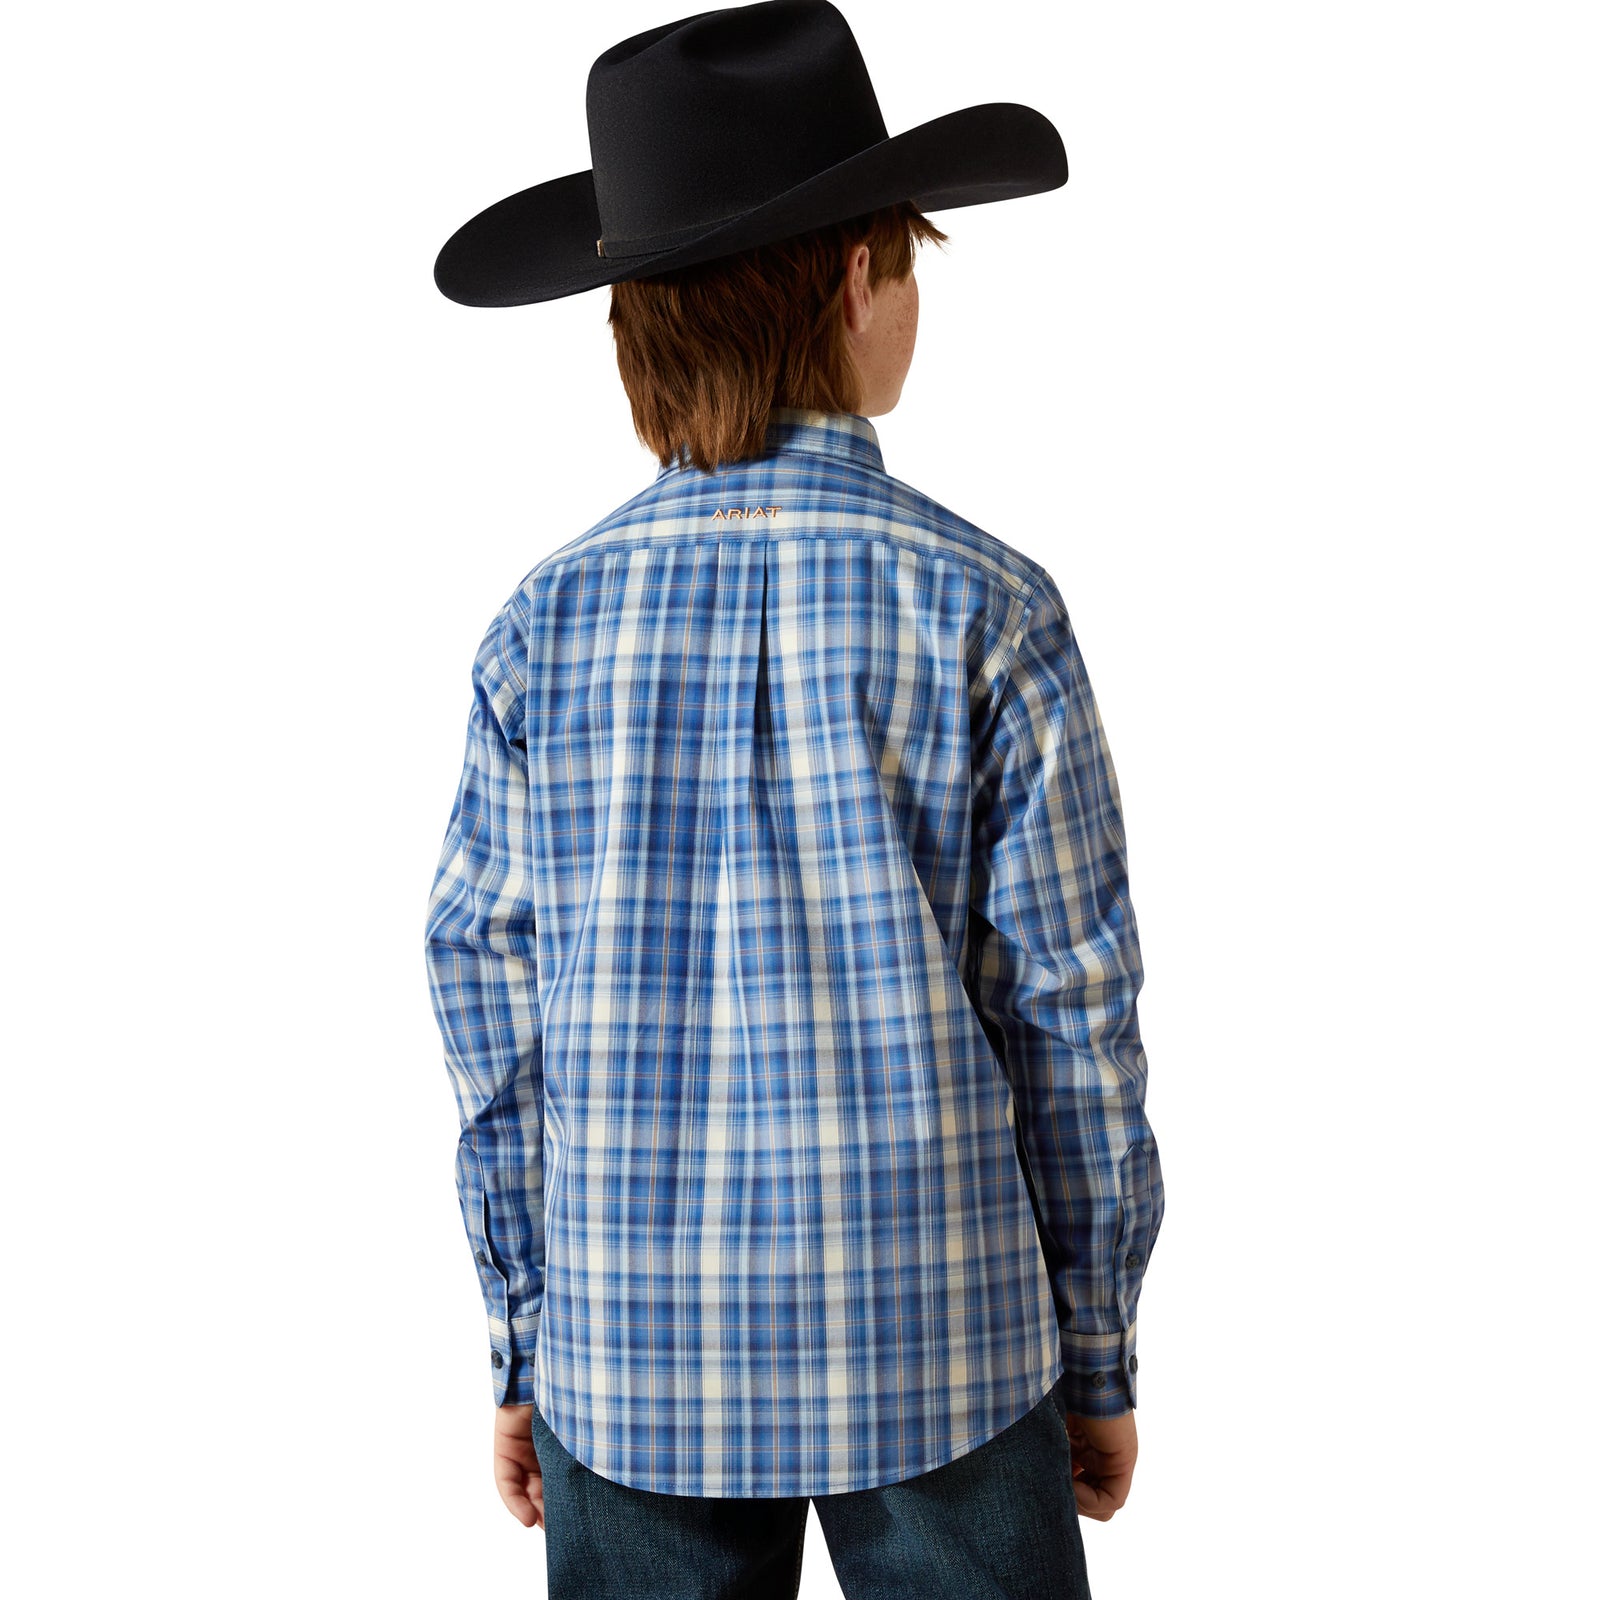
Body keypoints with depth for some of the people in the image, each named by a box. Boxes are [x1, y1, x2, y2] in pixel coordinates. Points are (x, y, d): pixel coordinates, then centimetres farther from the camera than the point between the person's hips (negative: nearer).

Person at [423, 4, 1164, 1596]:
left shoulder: (544, 625, -5)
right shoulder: (984, 612, -11)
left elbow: (490, 1018, -1)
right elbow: (1070, 1008, -7)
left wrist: (522, 1352, 11)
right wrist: (1101, 1351, 5)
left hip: (635, 1362, 2)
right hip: (934, 1350, -2)